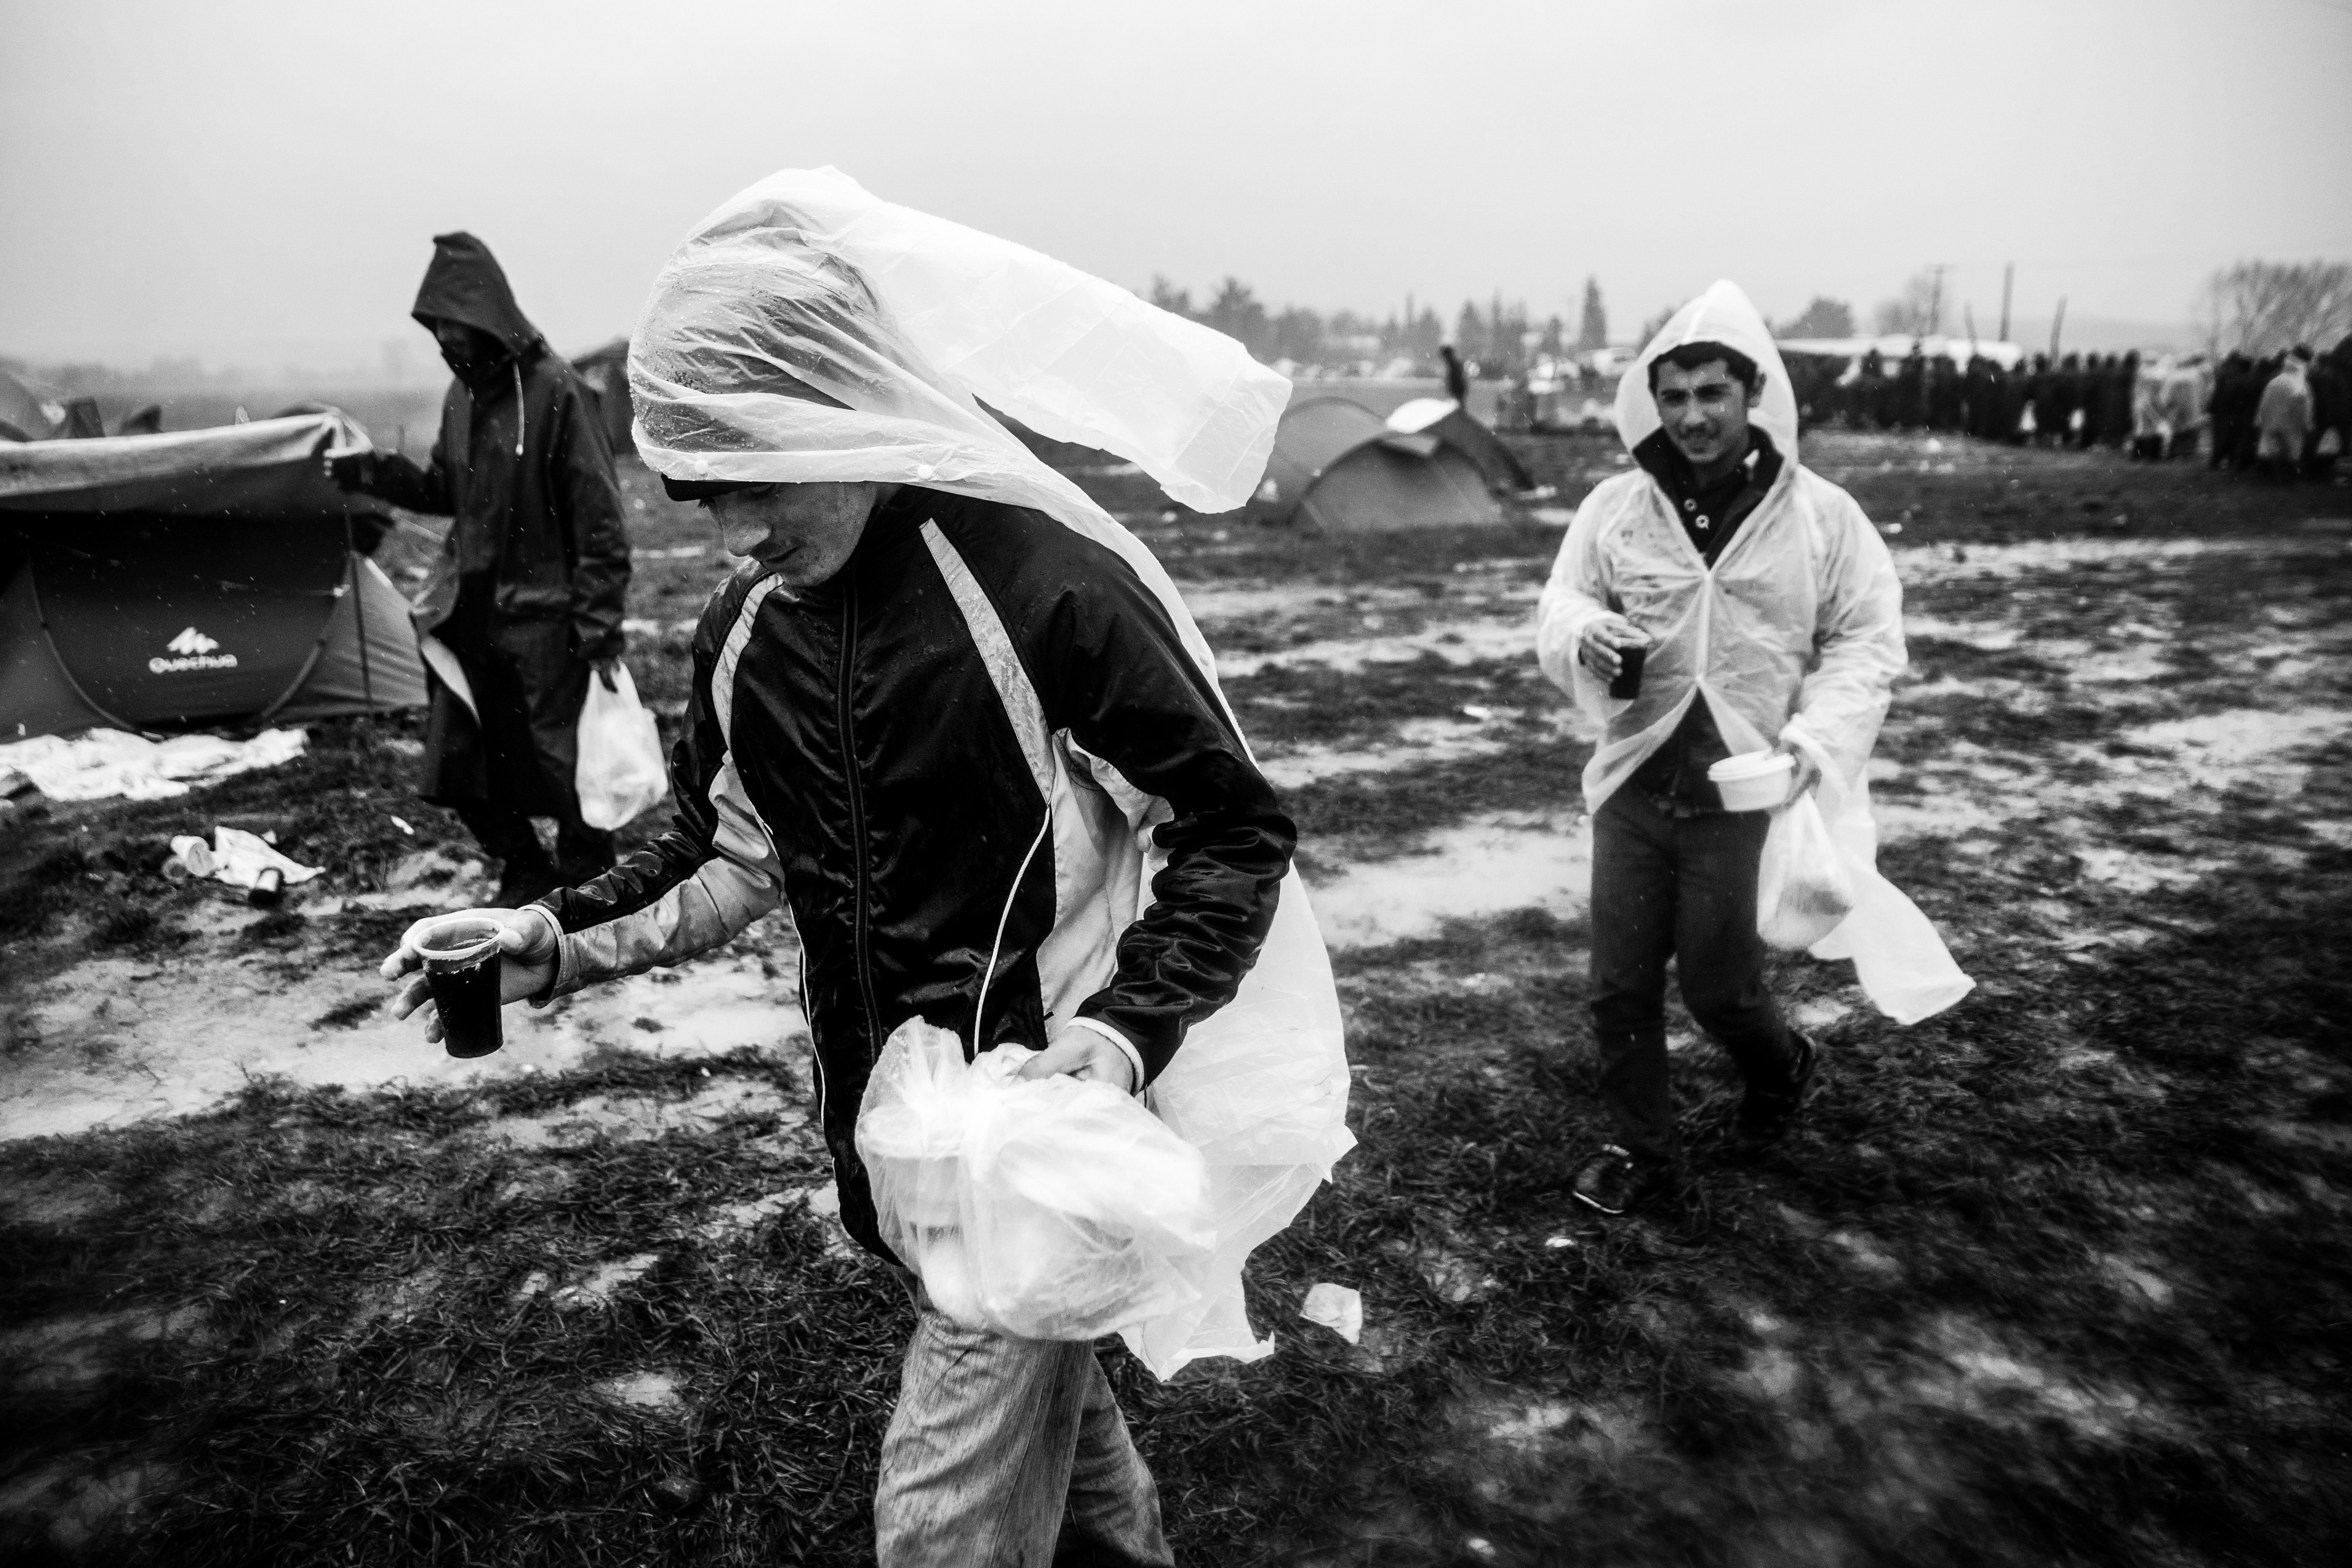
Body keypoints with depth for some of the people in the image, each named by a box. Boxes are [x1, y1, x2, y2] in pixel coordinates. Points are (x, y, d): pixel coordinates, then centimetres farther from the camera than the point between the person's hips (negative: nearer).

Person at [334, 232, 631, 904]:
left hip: (543, 616, -8)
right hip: (471, 610, 8)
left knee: (565, 766, 0)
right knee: (460, 760, 12)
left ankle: (587, 888, 18)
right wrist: (378, 474, 0)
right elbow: (447, 491, 19)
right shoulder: (463, 390, 9)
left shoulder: (553, 389, -14)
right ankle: (524, 874, 29)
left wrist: (599, 627, -17)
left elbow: (598, 517, -15)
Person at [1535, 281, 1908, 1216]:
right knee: (1620, 985, 7)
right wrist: (1584, 632, -20)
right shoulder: (1615, 507, 0)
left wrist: (1821, 734, -14)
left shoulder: (1822, 514, -2)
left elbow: (1868, 640, 2)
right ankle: (1640, 1147, 28)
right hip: (1636, 783, 2)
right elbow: (1558, 605, 4)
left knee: (1718, 983, 7)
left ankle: (1785, 1068, 42)